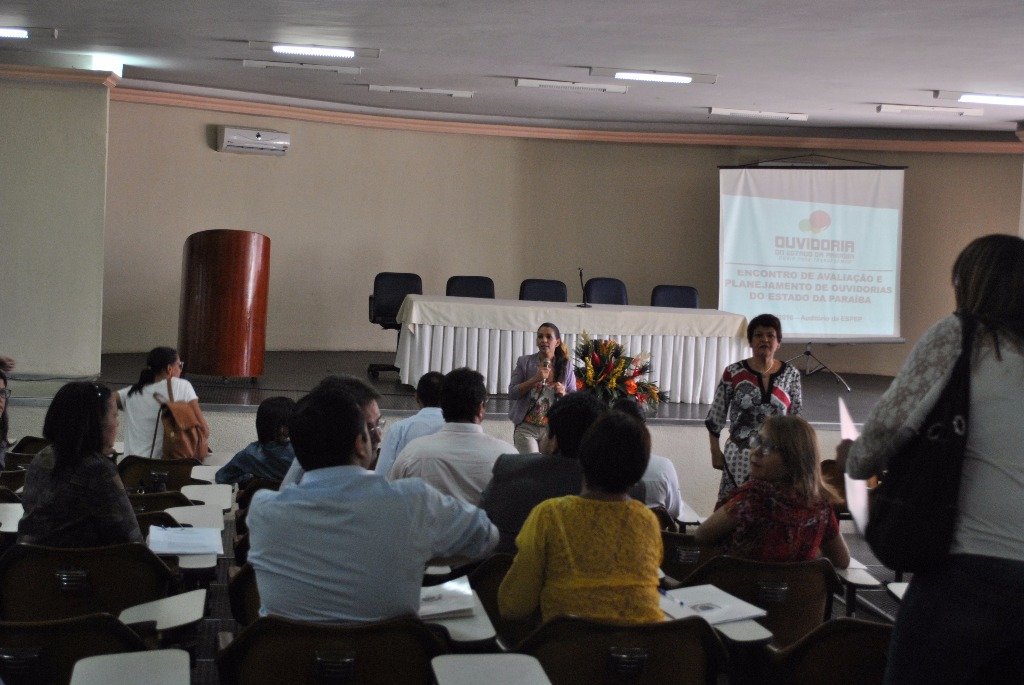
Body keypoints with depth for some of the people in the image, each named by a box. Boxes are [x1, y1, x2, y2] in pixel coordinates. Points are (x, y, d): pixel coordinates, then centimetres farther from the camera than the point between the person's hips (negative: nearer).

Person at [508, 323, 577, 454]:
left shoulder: (566, 367, 6)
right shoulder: (524, 362, 2)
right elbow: (512, 394, -5)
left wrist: (563, 394, -13)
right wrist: (536, 379, -16)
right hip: (526, 428, -2)